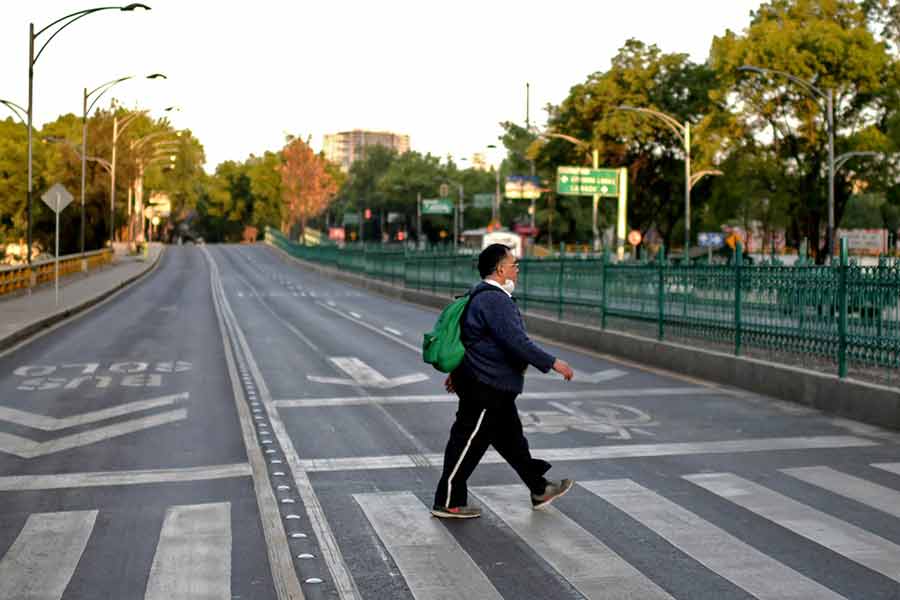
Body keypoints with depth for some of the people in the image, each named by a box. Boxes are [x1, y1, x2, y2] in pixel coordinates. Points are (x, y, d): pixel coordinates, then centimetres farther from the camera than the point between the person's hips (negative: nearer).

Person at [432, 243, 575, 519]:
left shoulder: (486, 296, 13)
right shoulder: (495, 300, -22)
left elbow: (468, 336, 22)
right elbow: (518, 343, -28)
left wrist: (458, 371, 30)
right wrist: (553, 363, -22)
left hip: (494, 387, 11)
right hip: (485, 388, -11)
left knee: (511, 439, 19)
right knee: (469, 444, -1)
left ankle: (539, 490, 31)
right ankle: (447, 503, 10)